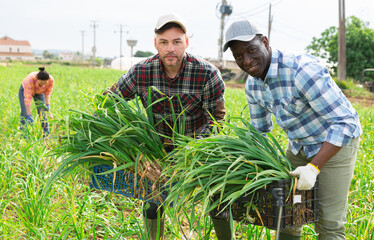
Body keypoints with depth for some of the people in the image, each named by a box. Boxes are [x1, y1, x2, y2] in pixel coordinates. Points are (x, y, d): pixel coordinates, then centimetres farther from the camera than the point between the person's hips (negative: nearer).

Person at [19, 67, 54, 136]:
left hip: (39, 92, 2)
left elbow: (47, 93, -14)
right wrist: (29, 115, -43)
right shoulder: (30, 80, -44)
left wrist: (47, 105, -23)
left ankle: (46, 133, 3)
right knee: (25, 113, -11)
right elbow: (27, 99, -42)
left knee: (42, 112, -4)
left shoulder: (51, 80, -33)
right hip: (25, 90, -2)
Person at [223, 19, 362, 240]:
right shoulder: (252, 85, -7)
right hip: (299, 145, 7)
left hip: (337, 142, -7)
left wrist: (313, 168, -35)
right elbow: (260, 131, 10)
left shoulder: (302, 71, -33)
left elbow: (345, 123, -31)